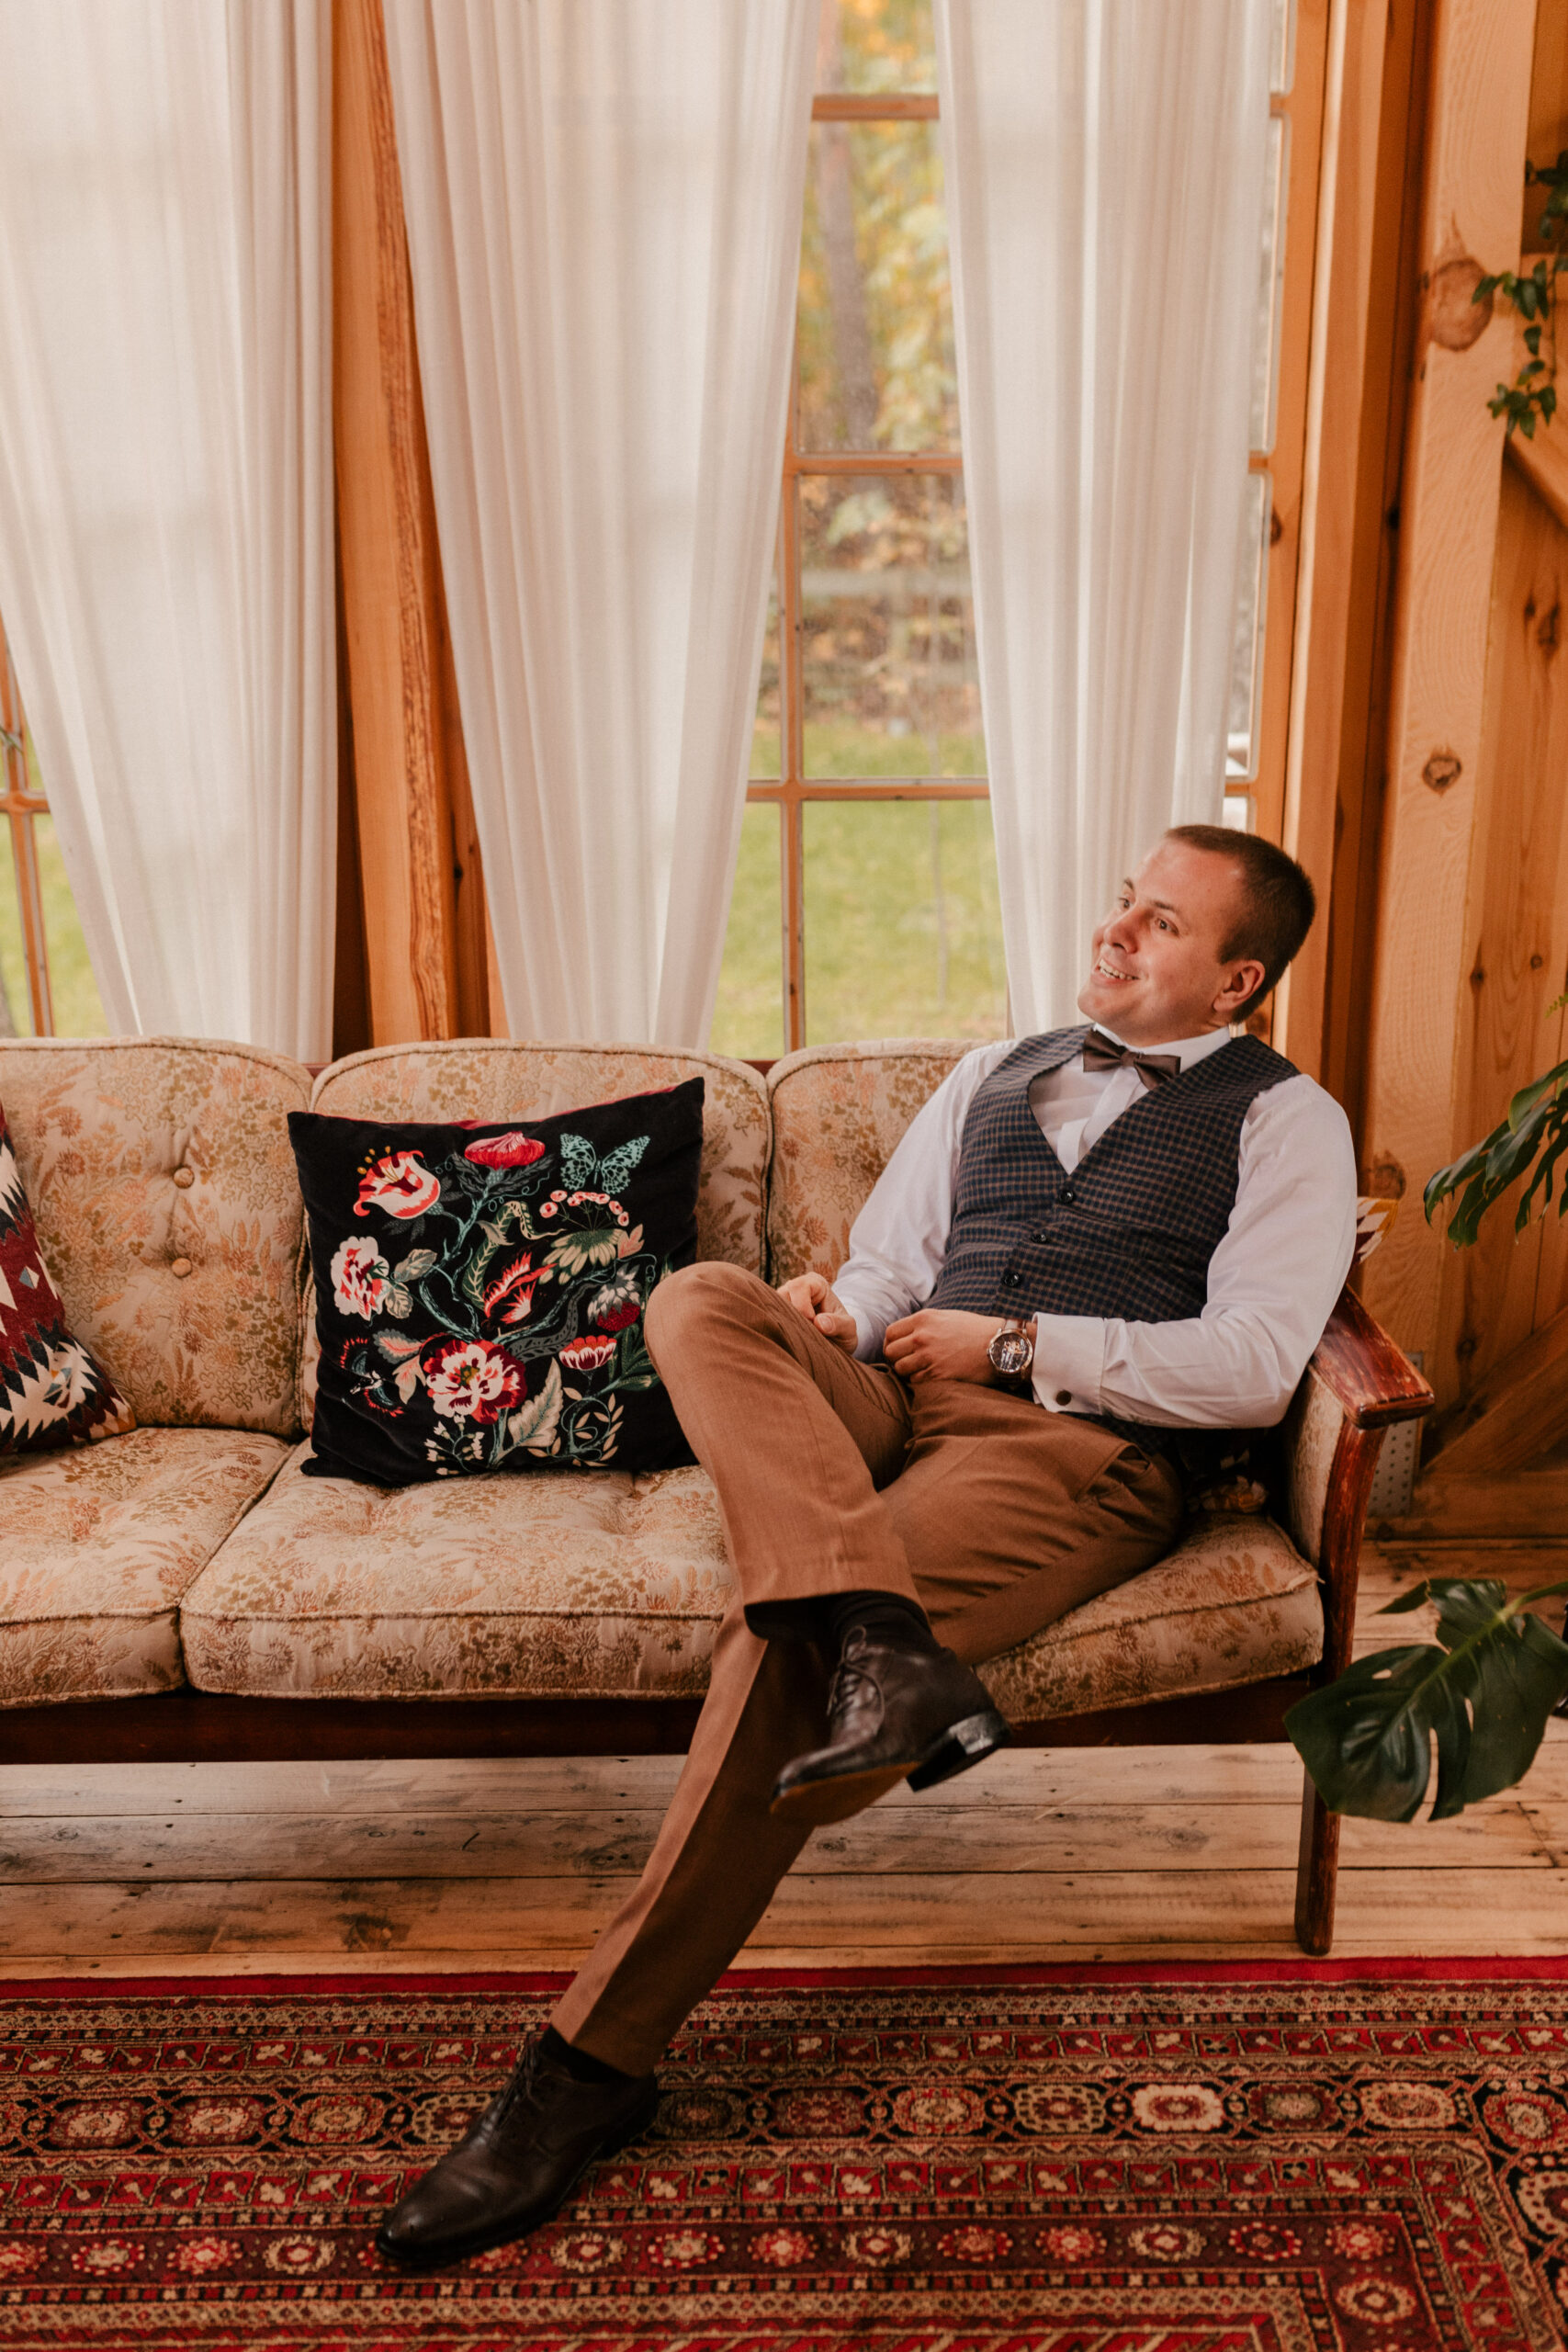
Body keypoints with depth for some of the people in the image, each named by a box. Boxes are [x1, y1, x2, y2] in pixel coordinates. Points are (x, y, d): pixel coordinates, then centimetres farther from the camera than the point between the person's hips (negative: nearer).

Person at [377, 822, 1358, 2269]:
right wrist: (836, 1314, -3)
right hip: (900, 1398, 6)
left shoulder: (1287, 1119, 9)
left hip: (1081, 1445, -5)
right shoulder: (996, 1073, 26)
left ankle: (598, 2059, -18)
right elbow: (885, 1265, 22)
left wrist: (1013, 1341, -8)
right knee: (701, 1301, -24)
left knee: (784, 1635, -28)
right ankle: (881, 1644, -43)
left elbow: (1255, 1367, -5)